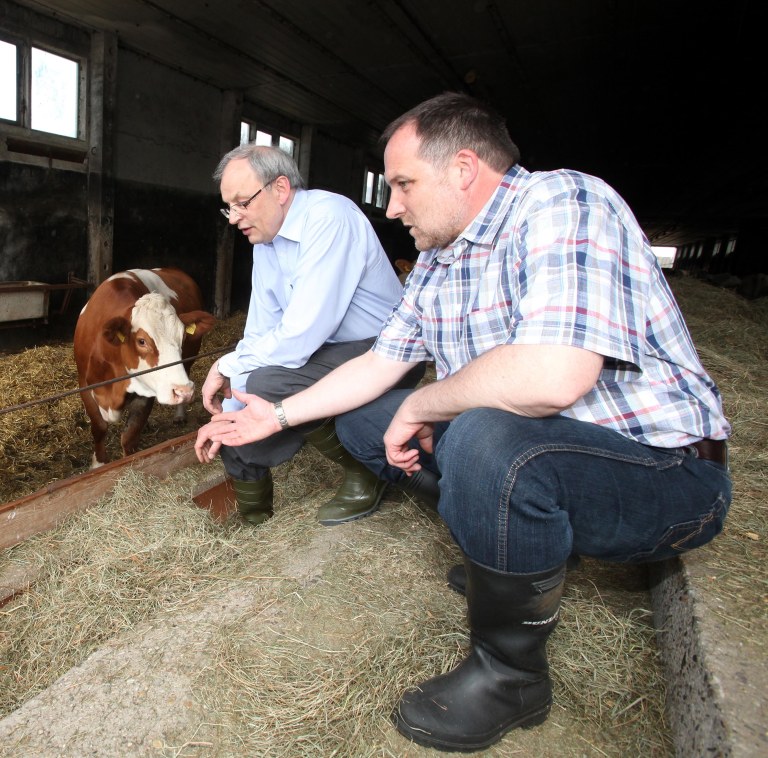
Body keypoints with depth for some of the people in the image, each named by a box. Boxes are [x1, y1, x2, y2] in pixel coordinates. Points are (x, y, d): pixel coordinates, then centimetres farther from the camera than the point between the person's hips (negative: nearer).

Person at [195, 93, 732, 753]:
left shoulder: (564, 204, -21)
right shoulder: (436, 261, 6)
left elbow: (551, 377, -36)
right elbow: (380, 362, 13)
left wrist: (418, 408, -19)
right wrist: (274, 417, 11)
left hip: (668, 473, -7)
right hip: (529, 447, 8)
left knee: (488, 439, -38)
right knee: (362, 418, 9)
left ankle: (511, 674, -8)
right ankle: (517, 549, 15)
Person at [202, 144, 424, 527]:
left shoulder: (329, 218, -21)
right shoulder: (264, 239, 6)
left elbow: (300, 338, -29)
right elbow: (259, 334, 7)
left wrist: (228, 367, -15)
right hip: (327, 352, 9)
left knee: (267, 384, -27)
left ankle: (365, 471, -5)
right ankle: (250, 518, 24)